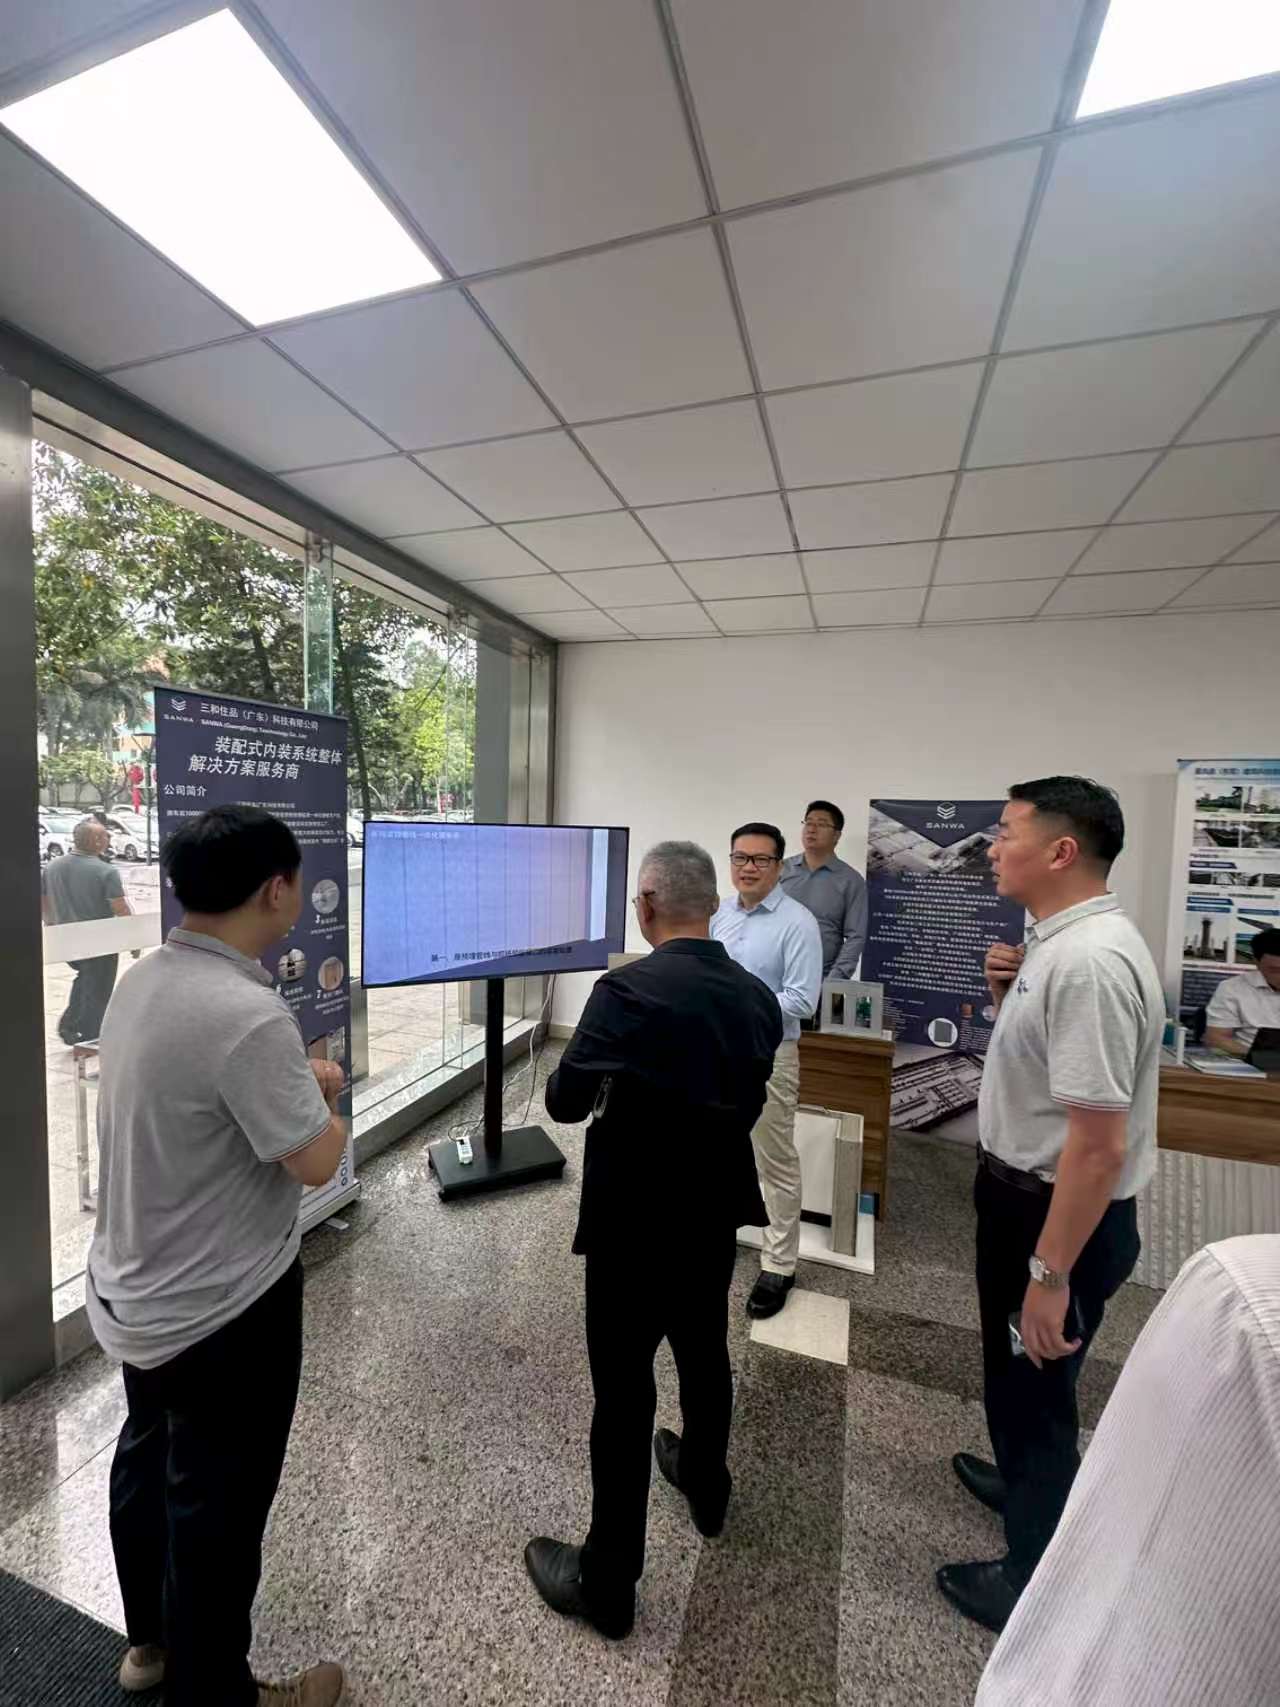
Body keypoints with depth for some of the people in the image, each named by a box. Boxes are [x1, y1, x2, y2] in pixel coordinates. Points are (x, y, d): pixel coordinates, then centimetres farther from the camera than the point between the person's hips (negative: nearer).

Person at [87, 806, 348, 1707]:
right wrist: (325, 1095, -7)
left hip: (137, 1291, 9)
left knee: (147, 1461, 29)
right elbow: (314, 1161, -25)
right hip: (220, 1310, -8)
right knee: (216, 1508, 15)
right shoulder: (248, 1014, -33)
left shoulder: (142, 983, -5)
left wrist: (293, 1083, 4)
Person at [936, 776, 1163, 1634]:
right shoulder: (1058, 941, 1)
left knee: (1036, 1390, 15)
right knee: (1014, 1371, 31)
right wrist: (1008, 990, -3)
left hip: (1061, 1212, -9)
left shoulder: (1088, 959, -30)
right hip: (1022, 1191, 9)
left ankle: (1037, 1584, 42)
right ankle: (1027, 1482, 59)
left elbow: (1098, 1144, -30)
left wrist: (1051, 1274, -25)